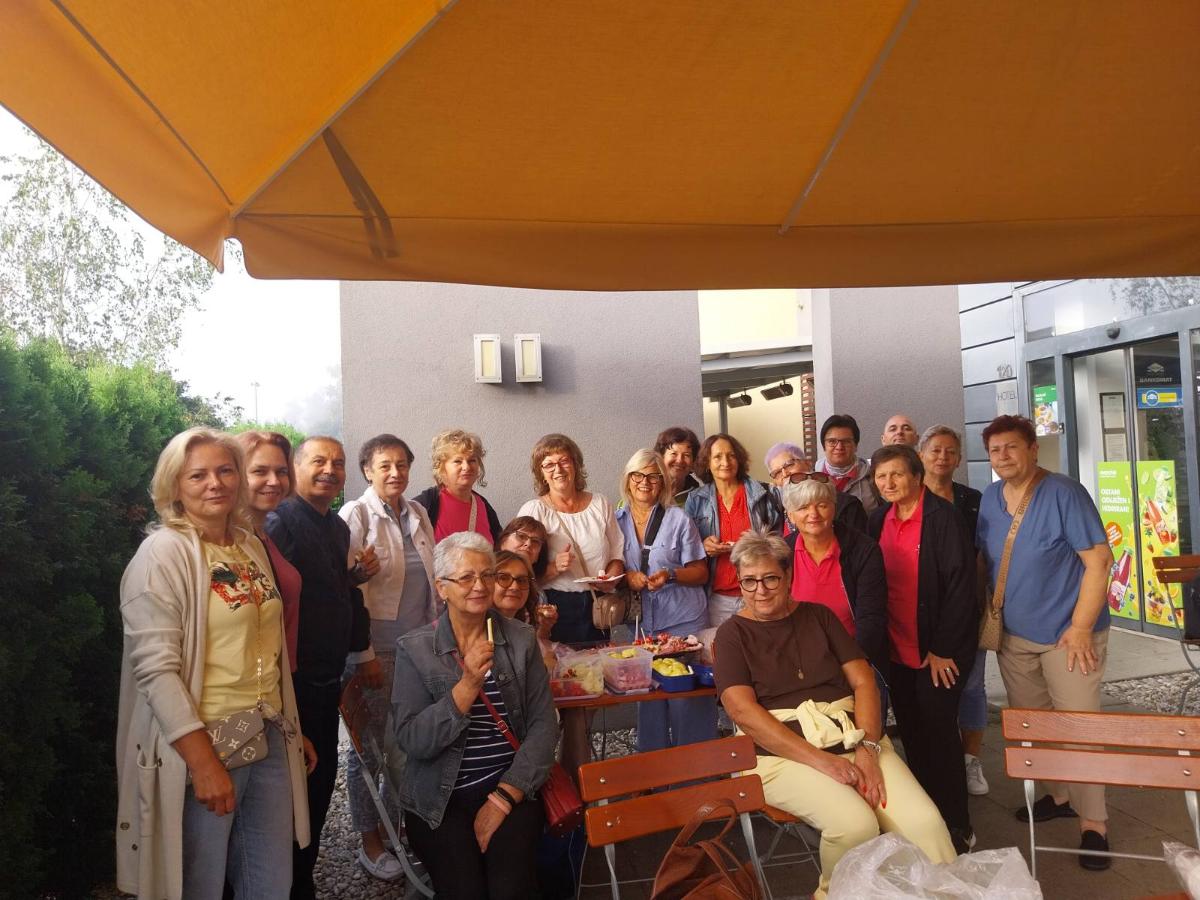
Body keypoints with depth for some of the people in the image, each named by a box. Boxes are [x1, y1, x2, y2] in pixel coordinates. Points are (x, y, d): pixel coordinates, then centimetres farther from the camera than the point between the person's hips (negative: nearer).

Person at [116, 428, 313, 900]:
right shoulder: (163, 553, -12)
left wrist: (293, 729, 17)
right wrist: (204, 762, -21)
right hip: (202, 745, -6)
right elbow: (155, 669, -18)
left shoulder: (252, 547, 8)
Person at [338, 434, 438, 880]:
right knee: (370, 745, 6)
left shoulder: (418, 513, 9)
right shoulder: (356, 515, -8)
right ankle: (370, 843, 22)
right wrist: (365, 655, -14)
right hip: (375, 648, -5)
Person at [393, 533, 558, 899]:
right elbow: (412, 741, -9)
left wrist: (504, 796, -11)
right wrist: (468, 685, -21)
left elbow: (543, 725, 0)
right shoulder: (413, 648, -2)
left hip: (510, 788, 1)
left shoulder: (521, 640, 4)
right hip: (439, 797, -1)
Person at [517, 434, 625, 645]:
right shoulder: (533, 510, -2)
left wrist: (612, 575, -3)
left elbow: (617, 553, 16)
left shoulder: (600, 504, 11)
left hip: (598, 608, 3)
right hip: (554, 609, -3)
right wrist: (554, 568, -23)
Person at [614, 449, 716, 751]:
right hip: (641, 621, 2)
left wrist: (670, 575, -17)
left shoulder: (679, 519, -1)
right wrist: (627, 577, -7)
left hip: (683, 620, -2)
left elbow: (701, 573, 1)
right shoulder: (617, 521, 6)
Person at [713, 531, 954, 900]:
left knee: (925, 821, -20)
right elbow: (743, 711, -10)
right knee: (854, 825, -28)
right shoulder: (733, 634, 3)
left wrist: (867, 748, -11)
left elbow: (863, 680, 6)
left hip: (852, 736, 3)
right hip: (783, 752, -3)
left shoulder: (818, 615, 13)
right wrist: (820, 760, -17)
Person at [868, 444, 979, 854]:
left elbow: (960, 584, -15)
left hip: (937, 652, -6)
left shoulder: (942, 516, -12)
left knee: (939, 734, 1)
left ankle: (957, 828, 16)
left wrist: (943, 648, -16)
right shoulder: (880, 519, 7)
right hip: (896, 650, 6)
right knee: (912, 737, 14)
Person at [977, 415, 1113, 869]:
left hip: (1068, 633, -6)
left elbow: (1098, 560, -16)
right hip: (1013, 635, 6)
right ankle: (1060, 794, 35)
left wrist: (1080, 628, -18)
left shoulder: (1064, 493, -14)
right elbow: (983, 560, 14)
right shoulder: (989, 498, 4)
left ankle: (1093, 822, 13)